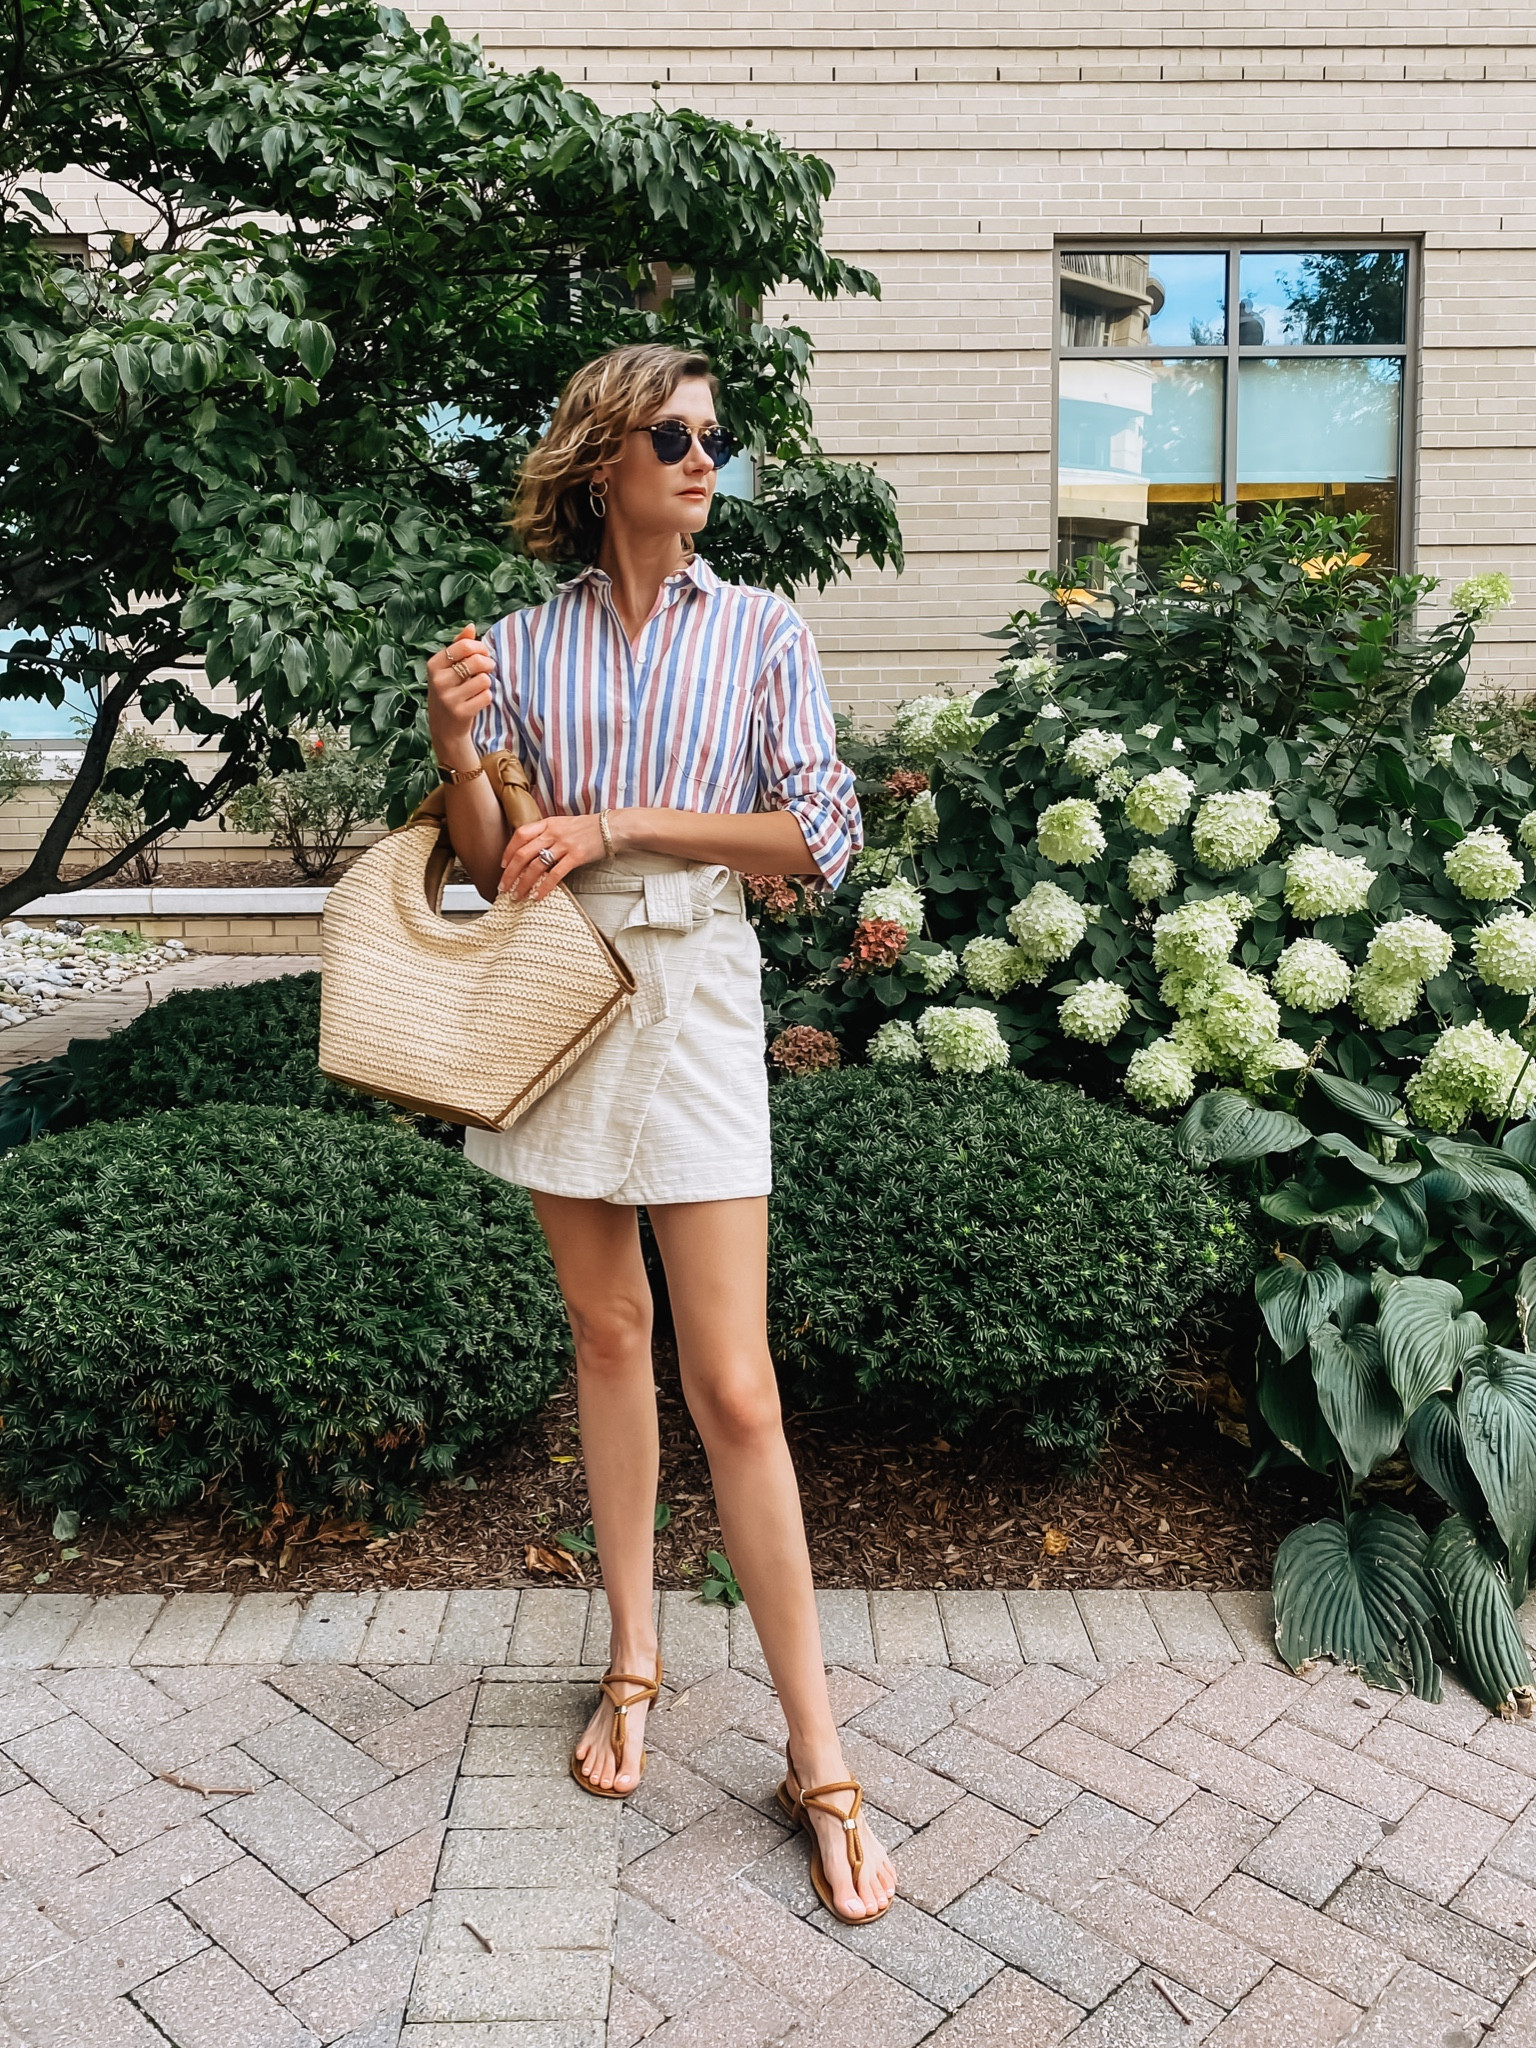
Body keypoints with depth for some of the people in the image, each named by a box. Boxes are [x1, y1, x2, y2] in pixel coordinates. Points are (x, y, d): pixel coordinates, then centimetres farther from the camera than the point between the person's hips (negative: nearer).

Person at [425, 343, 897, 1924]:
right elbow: (492, 871, 8)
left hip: (692, 993, -2)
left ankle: (816, 1756, 6)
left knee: (732, 1389, -5)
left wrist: (620, 823, -11)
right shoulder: (523, 645, 7)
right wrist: (455, 751, -11)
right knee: (604, 1330, 12)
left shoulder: (759, 632, 4)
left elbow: (821, 835, -5)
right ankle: (634, 1653, 29)